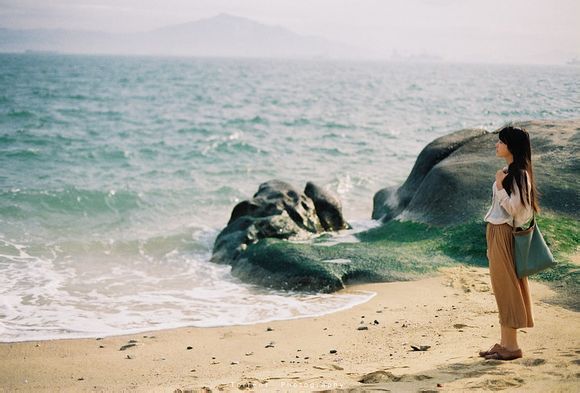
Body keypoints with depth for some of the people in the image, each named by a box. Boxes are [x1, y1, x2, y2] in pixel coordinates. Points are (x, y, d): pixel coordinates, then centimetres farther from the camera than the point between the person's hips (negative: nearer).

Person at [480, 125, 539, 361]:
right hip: (495, 232, 10)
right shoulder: (508, 172, 15)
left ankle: (512, 346, 0)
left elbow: (514, 209, -20)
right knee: (502, 288, 11)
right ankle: (504, 343, 16)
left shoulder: (519, 174, -14)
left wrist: (499, 186, -21)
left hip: (504, 233, -10)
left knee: (506, 287, -5)